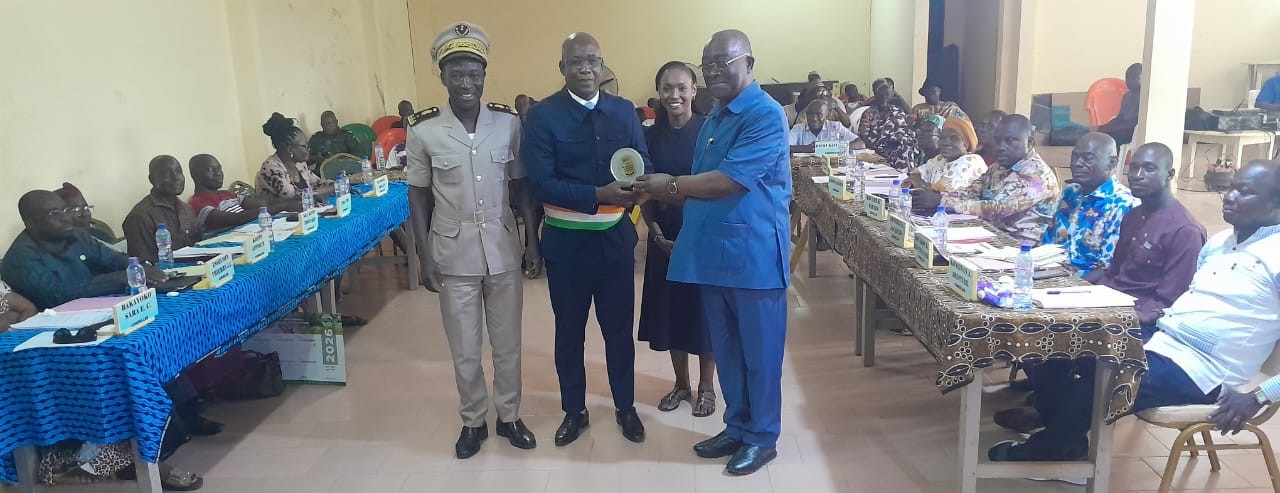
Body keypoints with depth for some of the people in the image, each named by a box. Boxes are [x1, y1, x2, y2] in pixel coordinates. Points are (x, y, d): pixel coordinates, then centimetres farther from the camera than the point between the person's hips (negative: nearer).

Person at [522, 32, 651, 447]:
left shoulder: (624, 111, 3)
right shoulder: (542, 116, -10)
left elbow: (644, 165, 2)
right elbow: (541, 182, -17)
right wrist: (599, 195, -26)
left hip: (616, 237, 2)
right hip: (566, 241, -2)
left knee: (619, 327, 13)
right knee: (569, 331, 13)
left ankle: (625, 407, 32)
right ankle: (574, 411, 31)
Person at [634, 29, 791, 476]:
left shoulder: (765, 115, -14)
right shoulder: (713, 120, 15)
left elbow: (729, 181, -22)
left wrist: (671, 185, -14)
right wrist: (662, 195, 3)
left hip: (753, 254, -8)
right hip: (713, 253, 8)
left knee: (759, 351, 6)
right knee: (726, 350, 16)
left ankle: (762, 437, 21)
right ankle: (737, 427, 31)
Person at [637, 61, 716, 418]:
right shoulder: (651, 136, 3)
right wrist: (656, 232, -6)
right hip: (665, 238, 3)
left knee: (703, 310, 5)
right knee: (670, 308, 11)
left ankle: (706, 387, 22)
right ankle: (681, 383, 28)